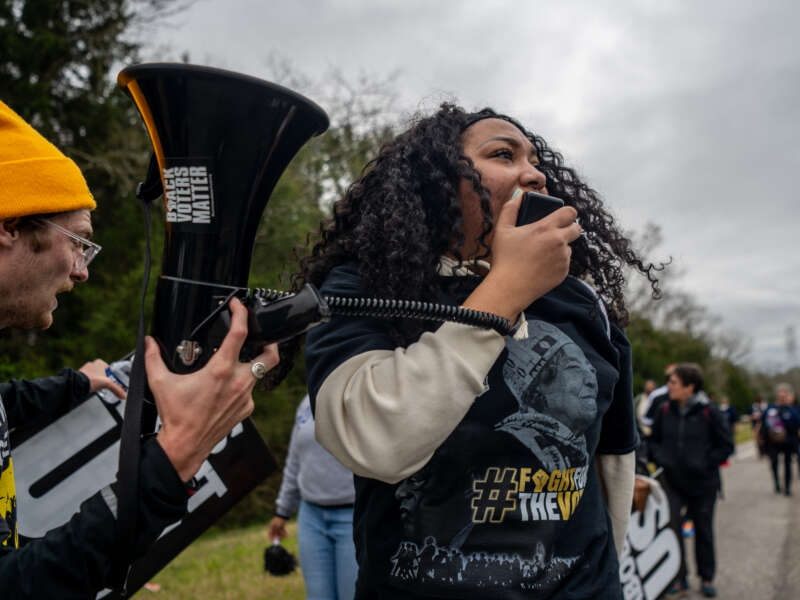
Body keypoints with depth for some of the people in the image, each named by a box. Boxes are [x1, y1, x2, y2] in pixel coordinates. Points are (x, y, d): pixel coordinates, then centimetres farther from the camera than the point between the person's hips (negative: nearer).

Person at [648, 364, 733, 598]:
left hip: (703, 482, -2)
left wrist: (705, 464, -13)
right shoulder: (665, 411, 0)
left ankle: (707, 578, 30)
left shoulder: (709, 412, -10)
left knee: (703, 530, 12)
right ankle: (679, 577, 7)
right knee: (670, 526, -9)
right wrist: (661, 458, -4)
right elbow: (653, 440, 12)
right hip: (673, 481, 2)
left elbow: (726, 445, -3)